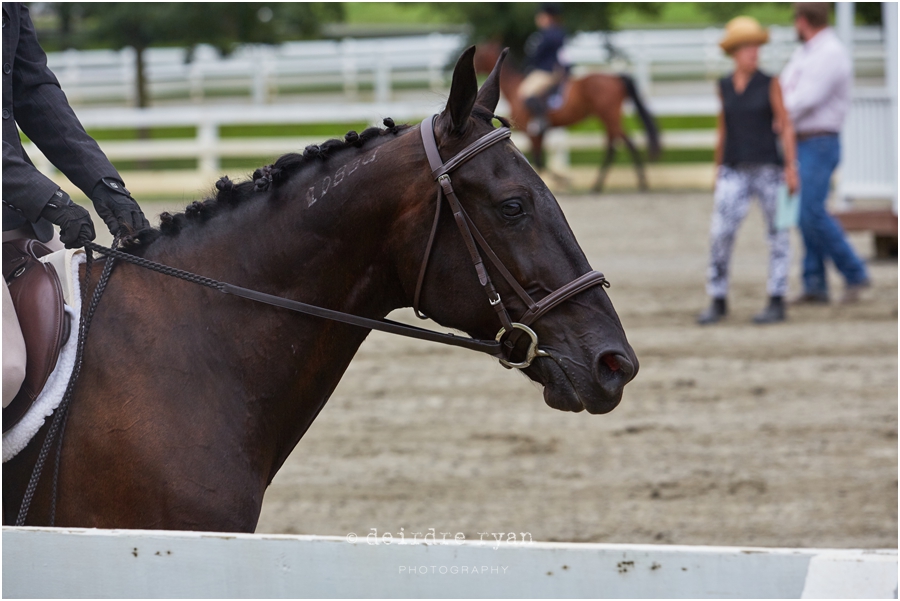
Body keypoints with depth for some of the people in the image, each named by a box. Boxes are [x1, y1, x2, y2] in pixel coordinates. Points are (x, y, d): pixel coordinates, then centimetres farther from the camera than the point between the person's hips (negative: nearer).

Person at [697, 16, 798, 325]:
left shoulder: (769, 84, -1)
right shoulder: (725, 86, 8)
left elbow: (785, 127, -2)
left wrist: (791, 167, -9)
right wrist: (718, 170, 16)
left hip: (768, 168, -3)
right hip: (734, 171, 3)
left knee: (777, 234, 3)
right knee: (720, 233, -8)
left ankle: (777, 302, 9)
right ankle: (718, 302, 1)